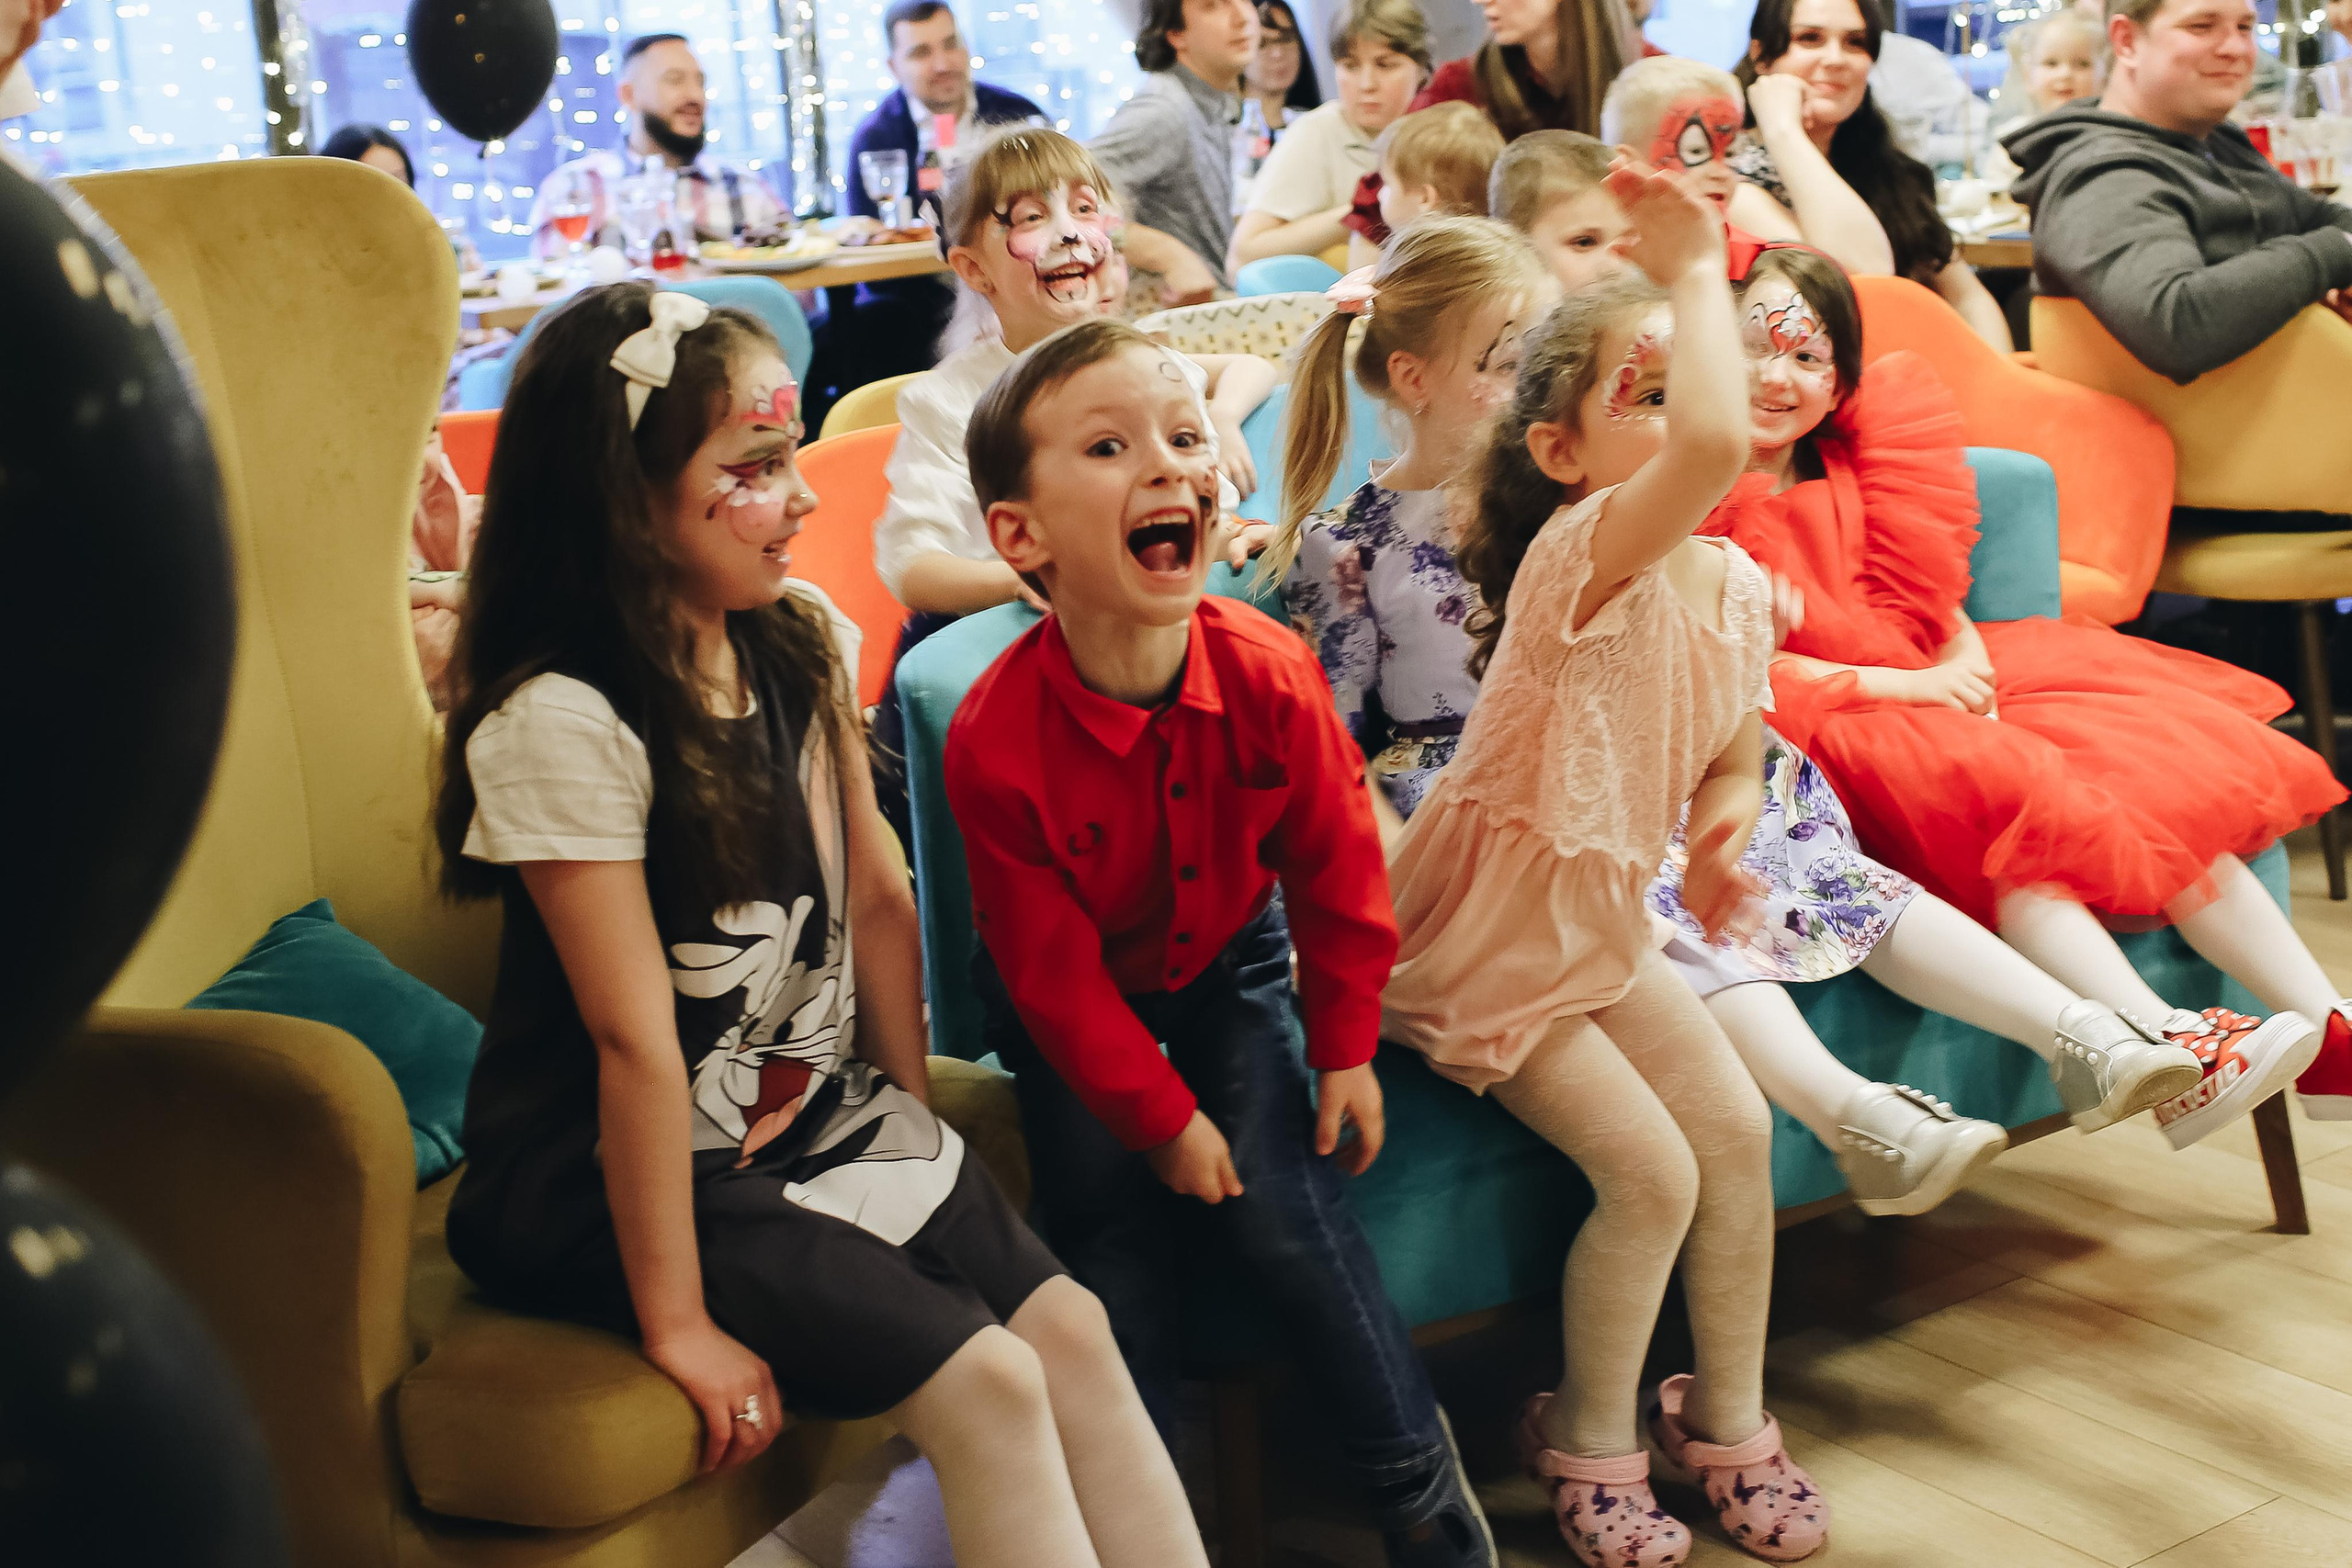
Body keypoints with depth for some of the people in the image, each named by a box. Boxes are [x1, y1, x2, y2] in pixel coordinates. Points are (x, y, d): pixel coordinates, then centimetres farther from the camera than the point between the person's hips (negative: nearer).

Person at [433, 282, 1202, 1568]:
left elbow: (876, 901, 8)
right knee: (985, 1382, -16)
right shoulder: (560, 723, -23)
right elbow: (635, 1039, -23)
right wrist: (675, 1324, -21)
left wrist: (912, 1126, 6)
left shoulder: (803, 646, 1)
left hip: (819, 1121, 7)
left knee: (1069, 1327, -9)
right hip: (616, 1178, -7)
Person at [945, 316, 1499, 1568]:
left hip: (1227, 961, 2)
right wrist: (1161, 1118, -13)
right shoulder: (996, 743, -32)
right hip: (1080, 1008, -1)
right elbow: (1052, 969, -20)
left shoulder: (1270, 676, -25)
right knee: (1121, 1256, -4)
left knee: (1289, 1209, -7)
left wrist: (1346, 1047, -2)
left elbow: (1334, 865, -8)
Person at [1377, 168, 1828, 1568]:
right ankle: (1591, 1439, 15)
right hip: (1486, 930, -8)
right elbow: (1714, 446, -49)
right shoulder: (1582, 556, -28)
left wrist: (1724, 833, -10)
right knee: (1652, 1171, -10)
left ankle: (1727, 1418, 23)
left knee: (1737, 1128, 2)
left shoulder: (1737, 587, -2)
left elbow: (1734, 758, 13)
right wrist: (1698, 269, -36)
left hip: (1606, 915, 8)